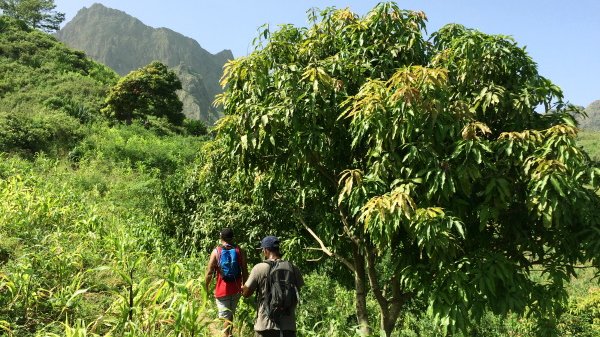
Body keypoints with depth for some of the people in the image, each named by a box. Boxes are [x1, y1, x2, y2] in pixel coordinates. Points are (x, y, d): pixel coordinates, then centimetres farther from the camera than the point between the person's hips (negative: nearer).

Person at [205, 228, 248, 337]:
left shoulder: (216, 251, -6)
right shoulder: (239, 251, -1)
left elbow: (209, 272, -7)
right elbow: (245, 271, 0)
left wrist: (206, 287, 5)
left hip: (222, 290, -3)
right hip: (236, 289, 3)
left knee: (226, 317, 5)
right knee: (231, 314, 22)